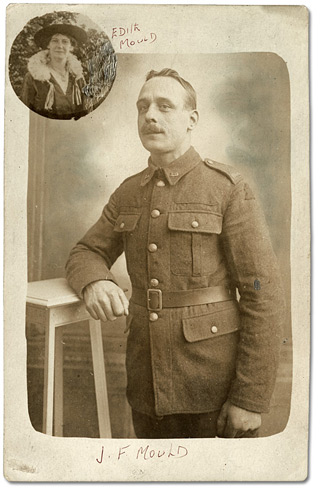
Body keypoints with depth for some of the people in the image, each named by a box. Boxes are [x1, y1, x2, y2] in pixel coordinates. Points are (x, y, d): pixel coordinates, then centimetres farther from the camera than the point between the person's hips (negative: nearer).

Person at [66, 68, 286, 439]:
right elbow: (85, 255, 11)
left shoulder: (228, 188, -10)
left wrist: (251, 397, -15)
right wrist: (94, 283, -15)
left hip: (213, 381, -5)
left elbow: (263, 294, -13)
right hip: (147, 378, 5)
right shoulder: (128, 193, 7)